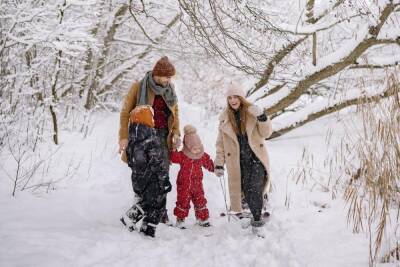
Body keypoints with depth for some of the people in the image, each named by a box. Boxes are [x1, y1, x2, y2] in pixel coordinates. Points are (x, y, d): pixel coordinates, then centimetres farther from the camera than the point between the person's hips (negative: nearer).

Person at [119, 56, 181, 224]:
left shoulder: (169, 89, 10)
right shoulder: (139, 87, -4)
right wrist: (124, 137, -7)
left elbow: (175, 112, 20)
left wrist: (176, 133, 7)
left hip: (163, 135, 3)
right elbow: (125, 113, -2)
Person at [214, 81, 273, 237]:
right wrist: (219, 164, 7)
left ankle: (257, 222, -5)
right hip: (238, 161, 2)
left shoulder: (252, 112, 1)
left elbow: (266, 133, -1)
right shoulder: (225, 118, 7)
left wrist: (263, 118, -18)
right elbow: (221, 143, 11)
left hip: (256, 158, -2)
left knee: (255, 189, -15)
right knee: (246, 190, -1)